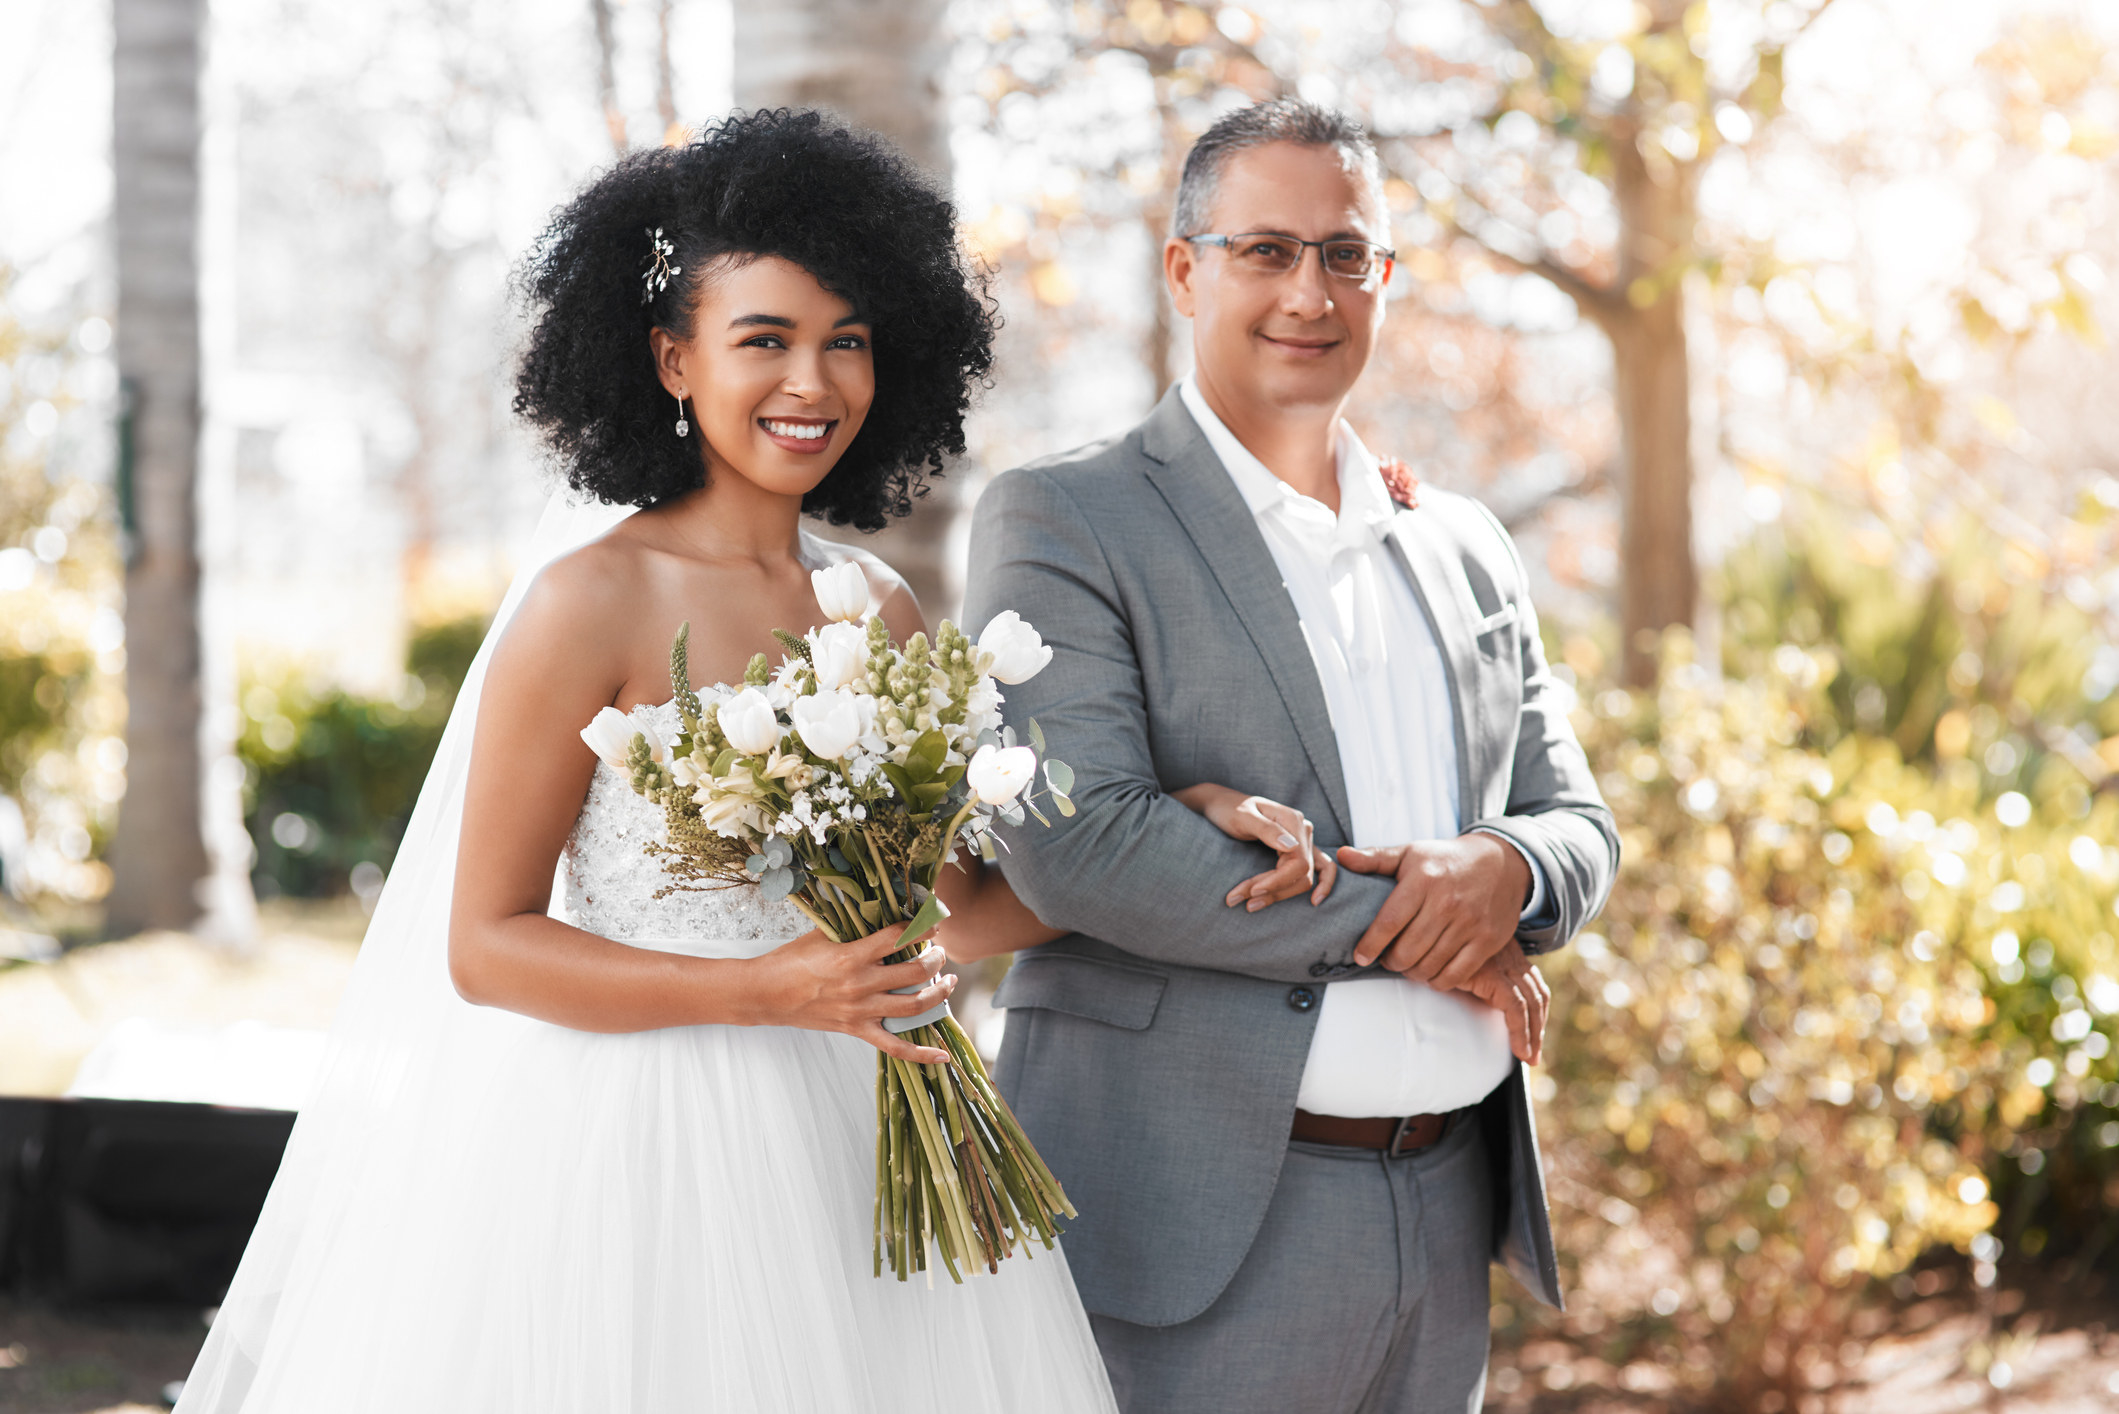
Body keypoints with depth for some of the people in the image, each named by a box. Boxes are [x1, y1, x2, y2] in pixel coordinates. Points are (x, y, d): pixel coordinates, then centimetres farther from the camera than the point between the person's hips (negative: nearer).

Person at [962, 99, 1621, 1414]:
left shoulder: (1466, 546, 15)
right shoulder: (1062, 522, -4)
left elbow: (1579, 823, 15)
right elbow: (1076, 839, -16)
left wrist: (1504, 869, -10)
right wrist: (1398, 924, -13)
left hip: (1449, 1208, 6)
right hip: (1201, 1225, -5)